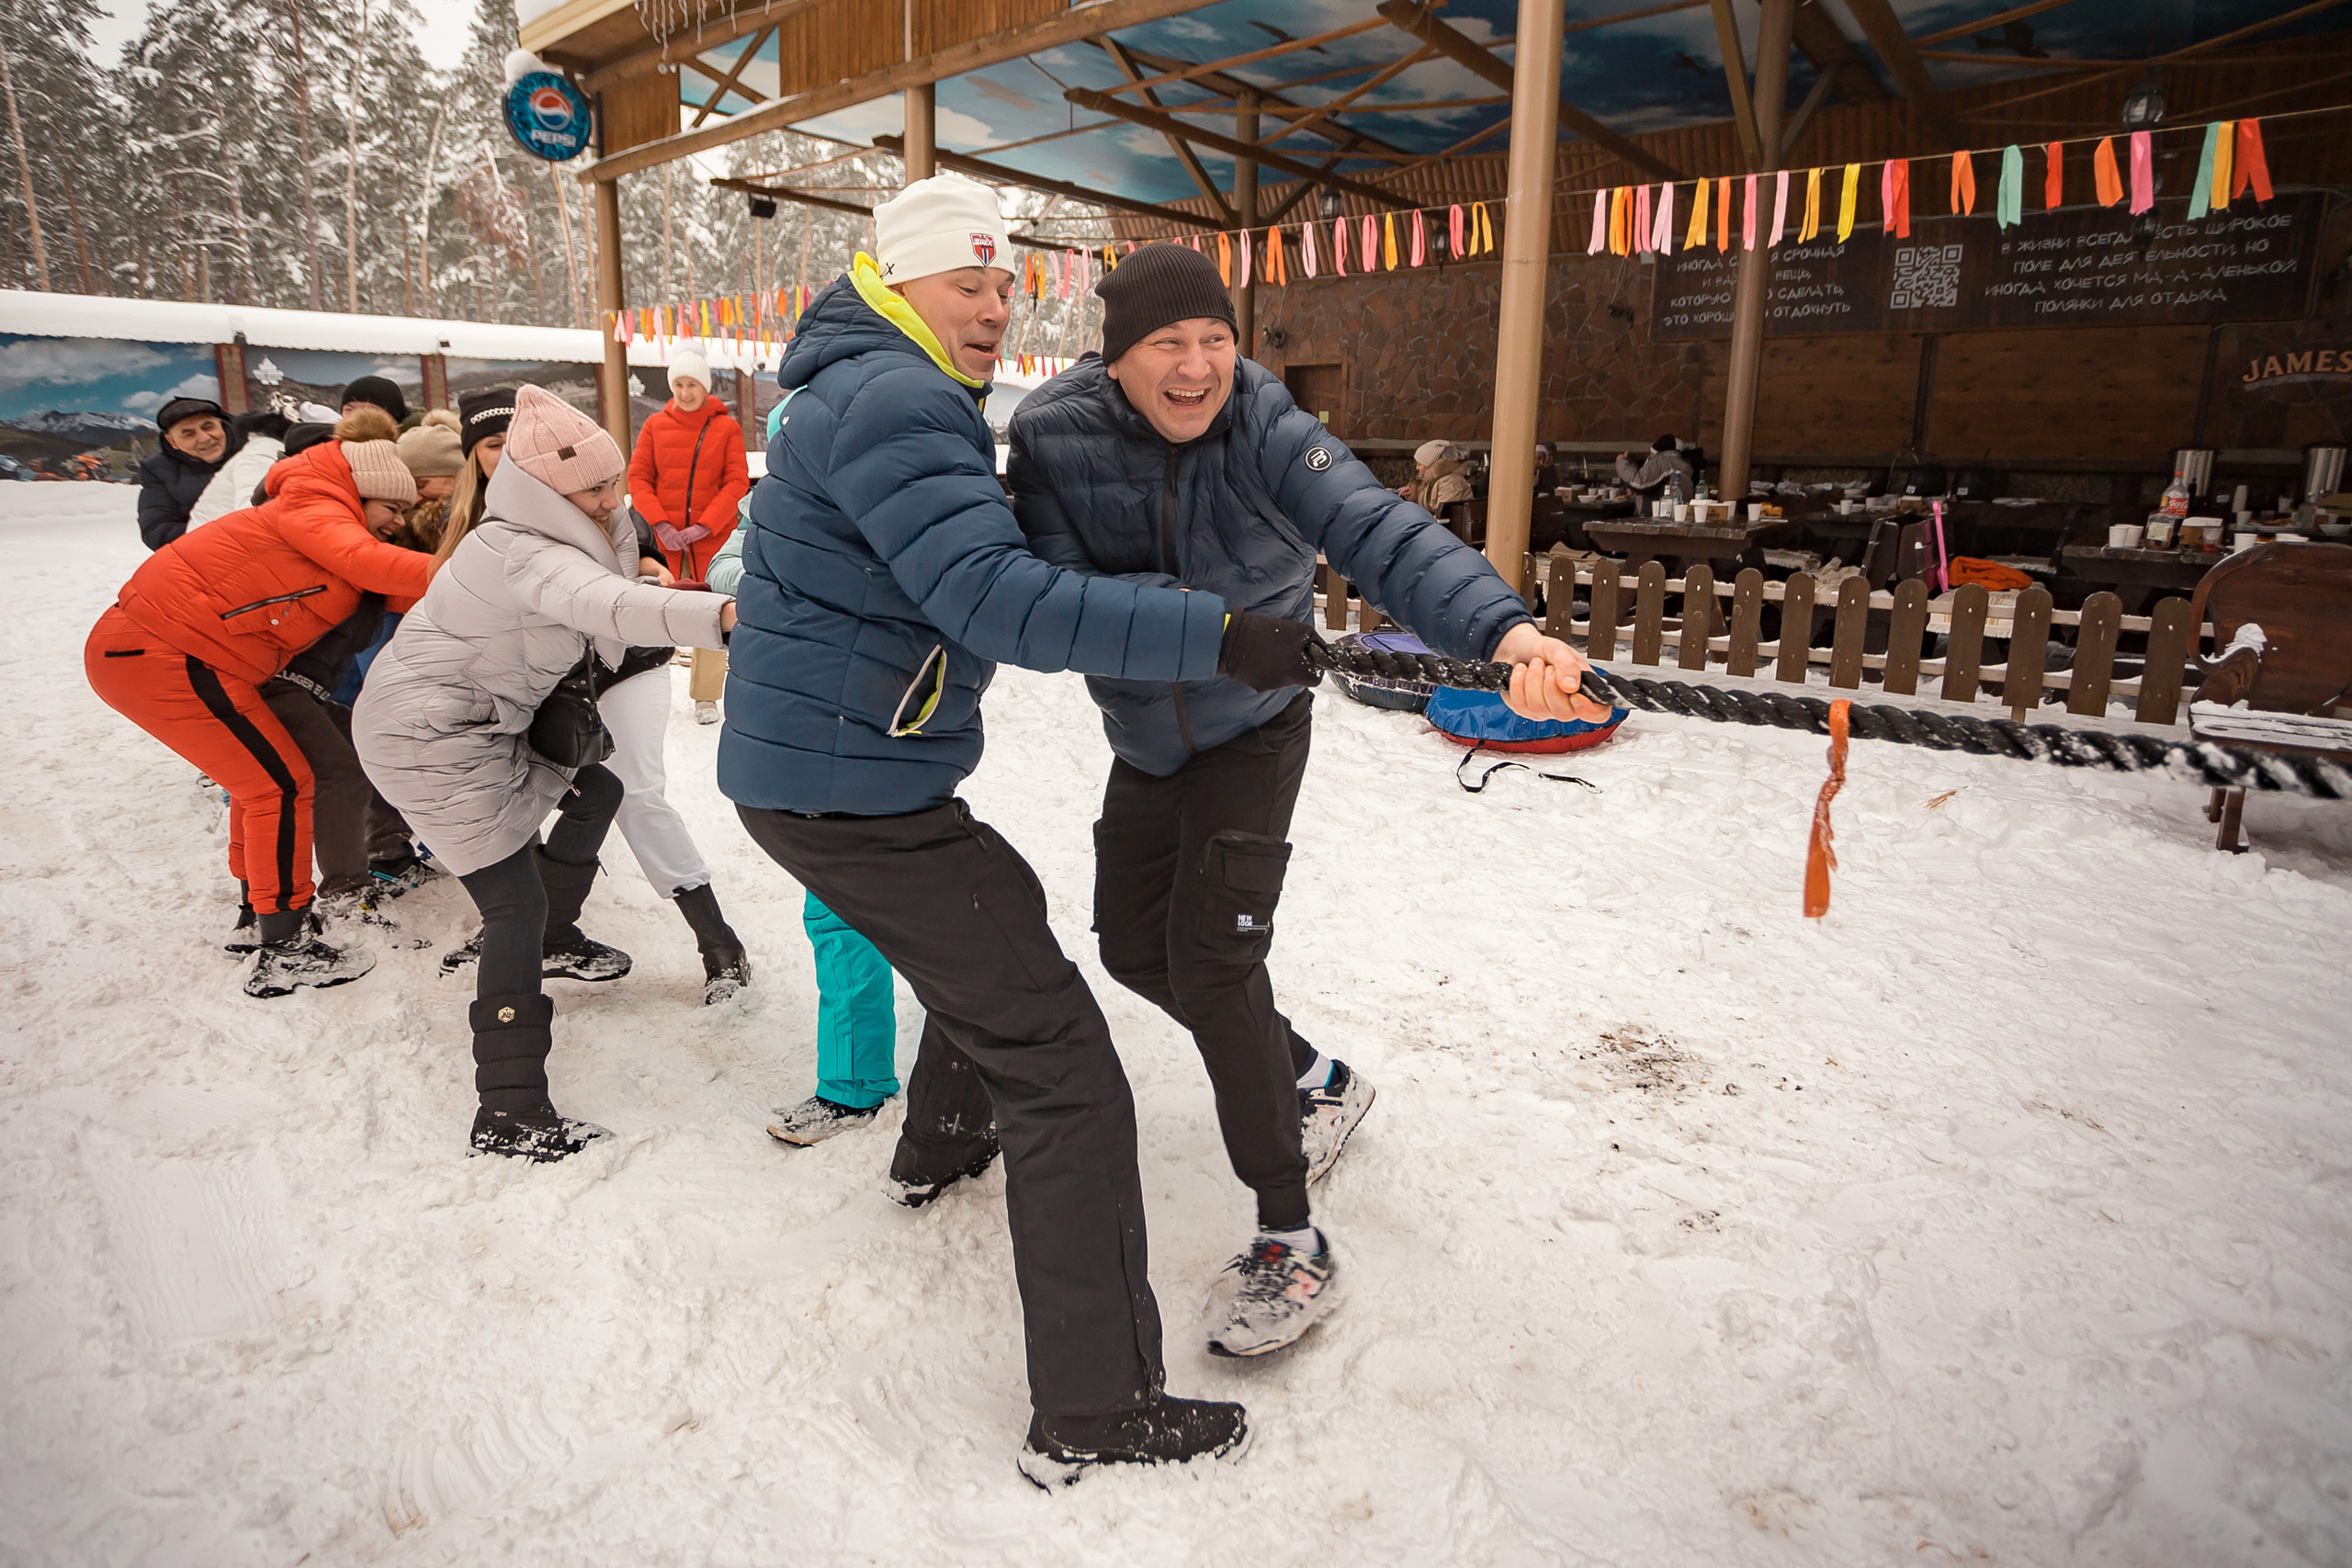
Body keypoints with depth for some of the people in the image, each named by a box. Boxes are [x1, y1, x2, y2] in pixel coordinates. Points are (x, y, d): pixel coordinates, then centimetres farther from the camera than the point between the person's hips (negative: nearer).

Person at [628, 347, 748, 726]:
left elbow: (737, 482, -3)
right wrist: (660, 524, -10)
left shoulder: (726, 427, 1)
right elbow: (638, 478, 4)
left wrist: (703, 526, -12)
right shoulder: (655, 425, 6)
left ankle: (706, 697, 11)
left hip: (712, 537, -1)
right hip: (665, 538, 1)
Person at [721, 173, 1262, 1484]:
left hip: (805, 766, 11)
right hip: (851, 787, -11)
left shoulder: (890, 392, 18)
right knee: (1063, 1065, -9)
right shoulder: (889, 401, -17)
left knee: (997, 922, 33)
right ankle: (1095, 1411, -2)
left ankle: (944, 1145, 52)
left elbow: (972, 561, 25)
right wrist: (1214, 634, -29)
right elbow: (999, 599, -29)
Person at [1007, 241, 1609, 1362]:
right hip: (1144, 742, 5)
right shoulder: (1054, 436, -16)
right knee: (1133, 948, 13)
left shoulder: (1263, 430, -21)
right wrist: (1186, 615, -40)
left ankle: (1290, 1241, 0)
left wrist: (1504, 628, -52)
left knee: (1210, 957, -14)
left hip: (1252, 734, -4)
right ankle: (1314, 1085, 36)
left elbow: (1378, 532, -35)